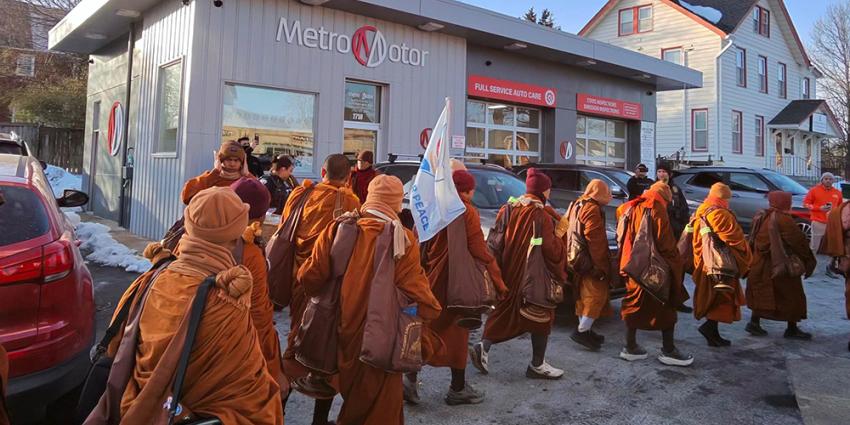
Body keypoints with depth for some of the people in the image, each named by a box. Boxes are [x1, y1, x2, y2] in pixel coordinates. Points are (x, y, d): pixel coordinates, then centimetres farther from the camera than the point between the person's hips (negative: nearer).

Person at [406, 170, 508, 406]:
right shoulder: (466, 212, -14)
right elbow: (480, 252, -15)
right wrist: (499, 283, -8)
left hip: (430, 279, 5)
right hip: (457, 282, -5)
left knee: (428, 327, 15)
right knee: (456, 333, 8)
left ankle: (410, 379, 7)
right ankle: (458, 388, 21)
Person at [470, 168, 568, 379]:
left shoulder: (510, 209, 5)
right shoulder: (541, 214, -15)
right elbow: (550, 249, -19)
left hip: (509, 271, 7)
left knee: (506, 311, 16)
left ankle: (484, 347, 1)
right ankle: (537, 365, 15)